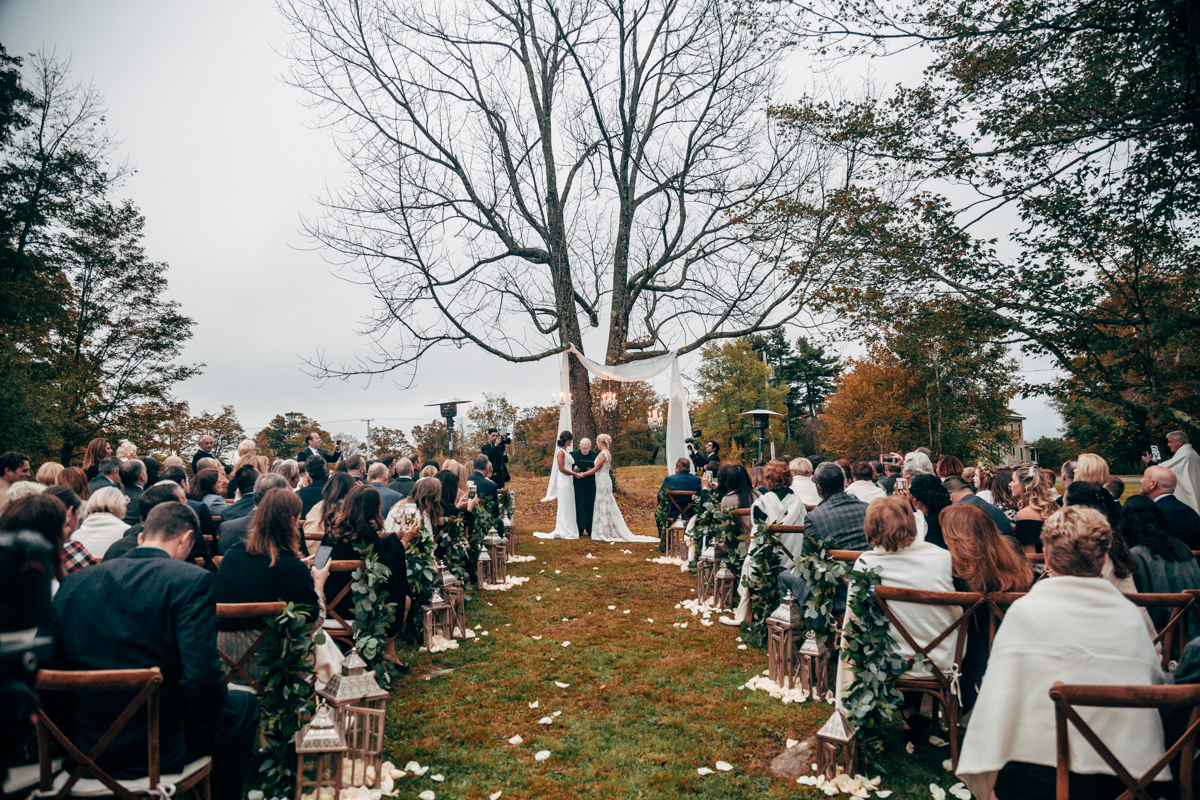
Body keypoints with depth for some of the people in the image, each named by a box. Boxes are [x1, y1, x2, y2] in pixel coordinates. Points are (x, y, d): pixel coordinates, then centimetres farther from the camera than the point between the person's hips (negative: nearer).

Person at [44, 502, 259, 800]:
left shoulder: (73, 582, 2)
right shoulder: (191, 580, -17)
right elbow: (203, 676, -22)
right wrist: (206, 734, -5)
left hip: (84, 751, 6)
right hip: (161, 751, -6)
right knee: (244, 704, 21)